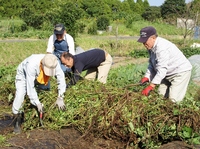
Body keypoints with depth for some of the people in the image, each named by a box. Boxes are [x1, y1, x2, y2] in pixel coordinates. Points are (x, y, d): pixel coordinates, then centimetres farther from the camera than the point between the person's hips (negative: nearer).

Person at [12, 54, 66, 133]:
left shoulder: (54, 64, -35)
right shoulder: (31, 65, -45)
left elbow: (61, 79, -27)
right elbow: (30, 87, -38)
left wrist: (60, 97, -30)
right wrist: (37, 103, -34)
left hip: (39, 77, 4)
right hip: (23, 74, -4)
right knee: (20, 95, -21)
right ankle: (17, 117, -3)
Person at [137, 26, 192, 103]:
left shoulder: (162, 48, -30)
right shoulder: (151, 46, 1)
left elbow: (162, 69, -34)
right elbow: (151, 64, 6)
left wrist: (151, 86, -36)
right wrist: (147, 77, -11)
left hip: (181, 72, -10)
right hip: (169, 73, 10)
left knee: (173, 99, -16)